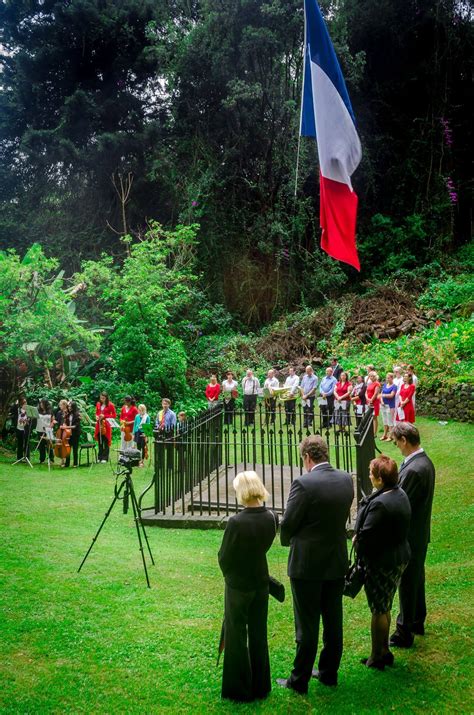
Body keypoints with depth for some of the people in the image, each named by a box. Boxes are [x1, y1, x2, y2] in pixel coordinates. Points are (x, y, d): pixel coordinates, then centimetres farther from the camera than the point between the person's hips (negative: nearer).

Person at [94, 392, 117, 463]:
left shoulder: (110, 405, -5)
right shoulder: (98, 404, 9)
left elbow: (114, 415, -4)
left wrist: (105, 416, -14)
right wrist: (96, 416, -2)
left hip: (106, 425, -4)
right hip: (99, 424, 4)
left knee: (106, 442, -1)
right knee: (100, 442, 9)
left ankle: (105, 458, 4)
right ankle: (100, 457, 16)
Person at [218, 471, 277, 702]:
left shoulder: (236, 522, -26)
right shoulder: (271, 518, -9)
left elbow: (224, 557, -14)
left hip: (238, 584, -5)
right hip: (261, 581, 5)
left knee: (236, 636, 11)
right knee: (259, 635, 18)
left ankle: (239, 689, 21)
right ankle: (260, 686, 30)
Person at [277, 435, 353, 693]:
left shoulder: (304, 483, -22)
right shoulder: (346, 480, -3)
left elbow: (287, 524, -15)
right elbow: (343, 516, 7)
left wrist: (287, 540, 6)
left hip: (307, 564, -6)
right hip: (337, 562, 6)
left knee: (307, 625, 5)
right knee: (333, 621, 17)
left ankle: (300, 680, 17)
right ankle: (329, 672, 31)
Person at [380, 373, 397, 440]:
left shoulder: (394, 386, -7)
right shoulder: (384, 385, 12)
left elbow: (391, 395, -17)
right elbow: (381, 394, 10)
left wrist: (384, 395, -7)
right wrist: (382, 401, -5)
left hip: (390, 405, -6)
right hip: (383, 405, 6)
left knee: (390, 421, -3)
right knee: (384, 421, 12)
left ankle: (390, 436, 2)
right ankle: (385, 434, 20)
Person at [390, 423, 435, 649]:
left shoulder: (413, 470, -29)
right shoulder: (425, 461, 3)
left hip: (409, 537, -9)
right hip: (420, 535, 9)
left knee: (407, 584, 3)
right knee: (417, 579, 23)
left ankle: (404, 633, 15)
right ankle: (417, 622, 39)